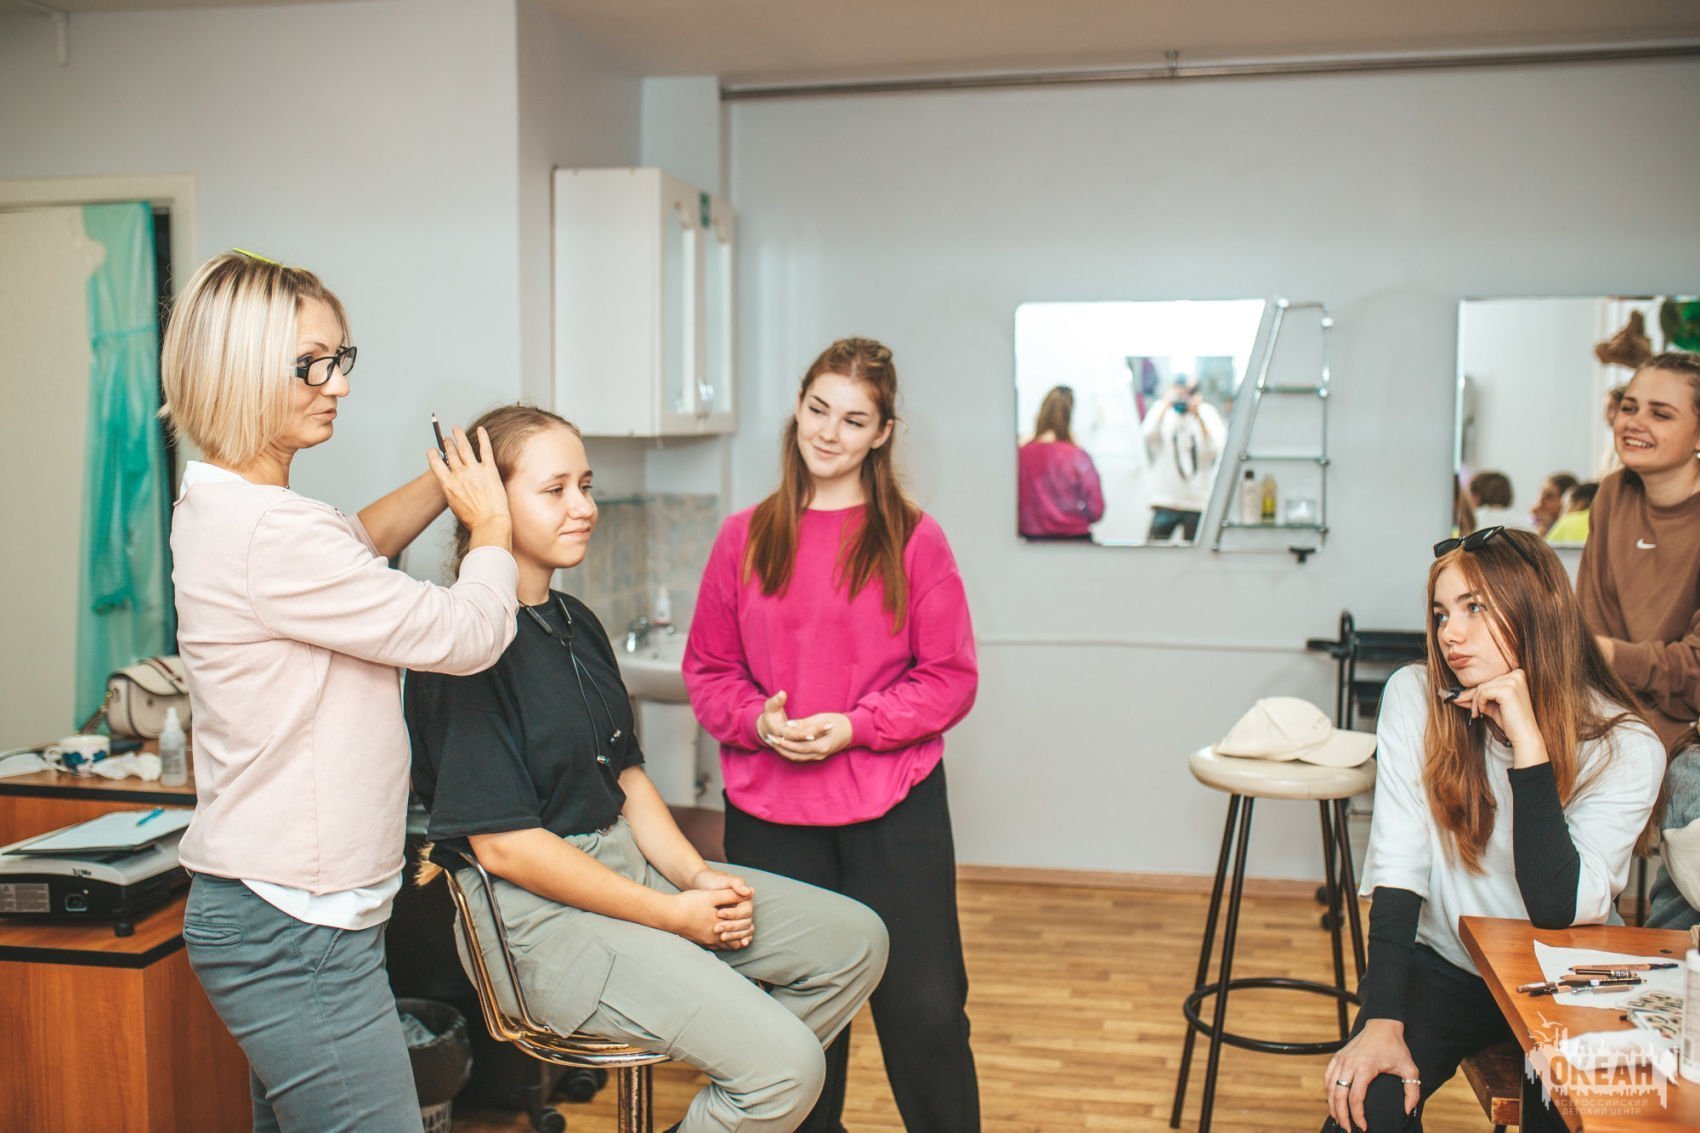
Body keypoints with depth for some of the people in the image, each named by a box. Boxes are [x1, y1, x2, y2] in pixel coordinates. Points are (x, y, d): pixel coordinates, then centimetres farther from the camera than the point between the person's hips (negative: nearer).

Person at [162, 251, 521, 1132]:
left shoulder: (222, 504, 9)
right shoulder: (267, 535, -23)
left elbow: (356, 543, 28)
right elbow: (468, 633, -18)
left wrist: (446, 480, 13)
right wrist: (490, 525, 1)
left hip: (276, 912, 11)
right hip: (295, 929, -11)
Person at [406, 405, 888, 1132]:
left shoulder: (577, 624, 11)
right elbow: (502, 844, -20)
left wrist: (697, 875, -2)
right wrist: (674, 915, -16)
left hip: (631, 865, 9)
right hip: (542, 912, -9)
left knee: (855, 940, 6)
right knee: (786, 1064, -20)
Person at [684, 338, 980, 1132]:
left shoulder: (913, 539, 0)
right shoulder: (743, 538, 6)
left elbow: (950, 677, -1)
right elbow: (707, 671, 10)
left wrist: (856, 726, -14)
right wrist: (757, 719, -10)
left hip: (893, 807, -2)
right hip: (768, 809, 2)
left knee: (925, 1009, 1)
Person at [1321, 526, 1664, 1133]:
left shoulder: (1625, 748, -15)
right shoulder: (1417, 697, -11)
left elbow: (1557, 909, -25)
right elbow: (1397, 865, -14)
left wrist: (1527, 740, -30)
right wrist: (1383, 1021, -23)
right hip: (1444, 966, 0)